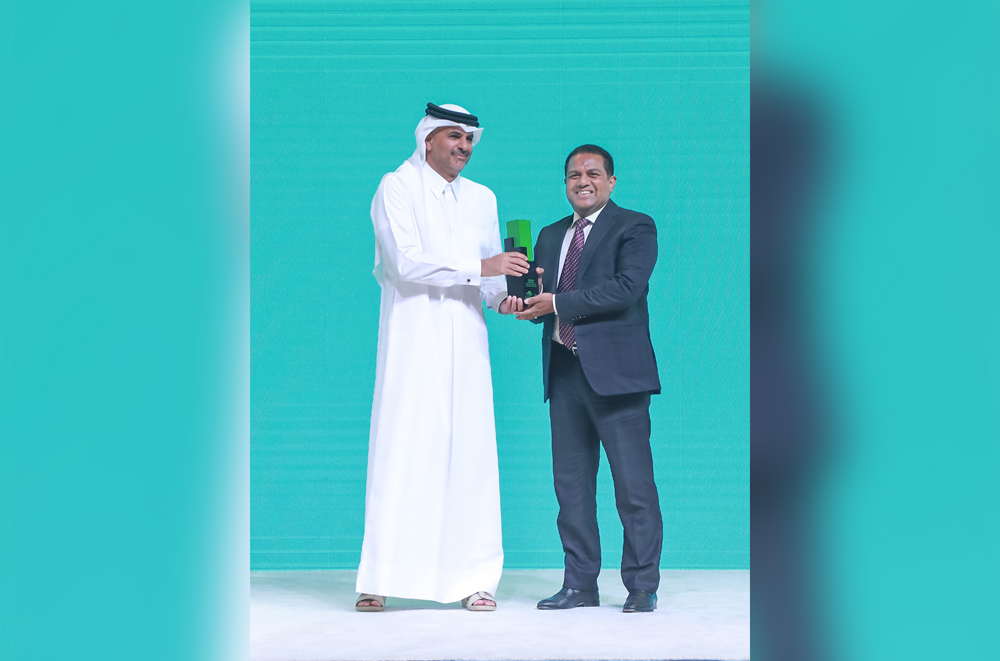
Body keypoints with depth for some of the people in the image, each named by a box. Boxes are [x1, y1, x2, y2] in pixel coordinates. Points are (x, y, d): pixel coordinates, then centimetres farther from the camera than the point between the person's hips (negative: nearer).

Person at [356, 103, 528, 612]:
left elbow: (490, 274, 18)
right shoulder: (396, 188, 1)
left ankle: (474, 578, 5)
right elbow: (407, 262, -11)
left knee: (469, 451, 1)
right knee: (400, 450, -8)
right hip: (412, 339, -5)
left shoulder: (482, 198, 18)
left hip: (465, 340, 5)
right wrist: (479, 267, -16)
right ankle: (379, 579, -3)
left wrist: (502, 298, -4)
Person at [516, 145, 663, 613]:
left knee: (633, 485, -4)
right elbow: (543, 304, 18)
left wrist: (558, 304, -17)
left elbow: (628, 286, -15)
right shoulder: (550, 236, 20)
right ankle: (579, 585, 16)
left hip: (615, 371, -6)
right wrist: (529, 298, -7)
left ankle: (642, 586, 5)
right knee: (570, 483, 8)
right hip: (564, 373, 6)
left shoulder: (634, 227, 0)